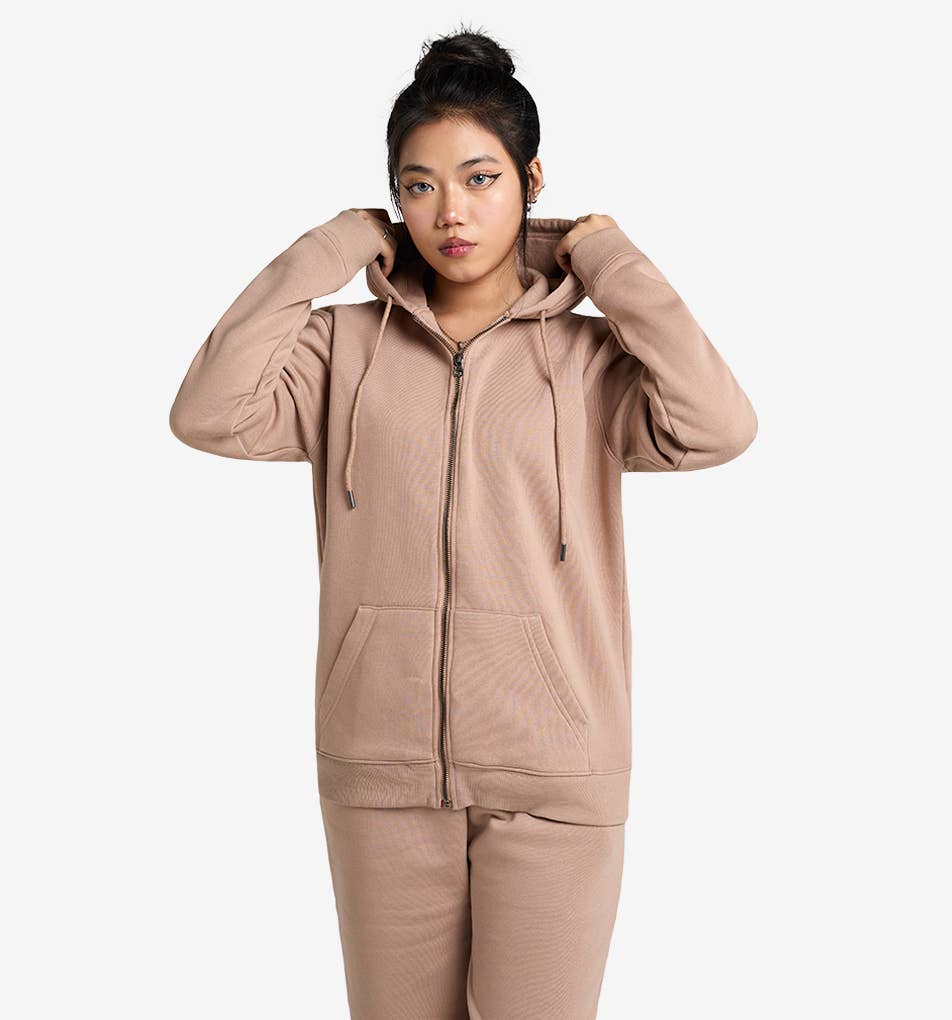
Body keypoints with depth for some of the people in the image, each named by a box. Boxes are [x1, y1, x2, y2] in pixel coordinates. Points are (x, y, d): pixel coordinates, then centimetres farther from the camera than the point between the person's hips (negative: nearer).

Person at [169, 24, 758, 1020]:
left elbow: (714, 426, -18)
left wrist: (608, 257, -7)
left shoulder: (588, 355, 0)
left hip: (552, 782, -1)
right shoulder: (349, 347, 4)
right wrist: (330, 251, -6)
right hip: (382, 769, 2)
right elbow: (209, 413, -12)